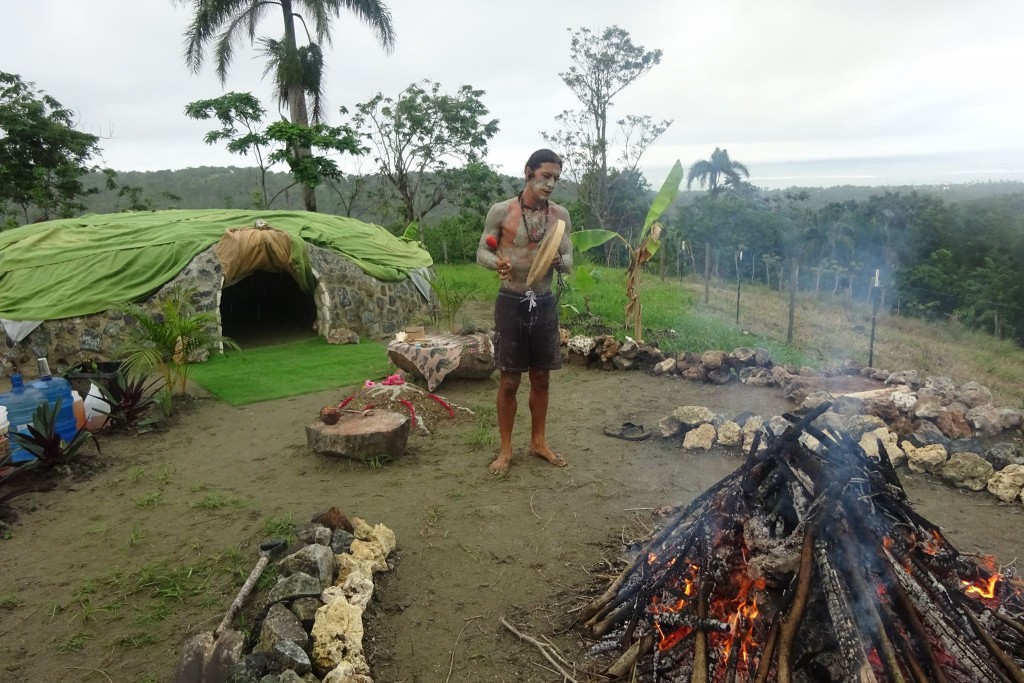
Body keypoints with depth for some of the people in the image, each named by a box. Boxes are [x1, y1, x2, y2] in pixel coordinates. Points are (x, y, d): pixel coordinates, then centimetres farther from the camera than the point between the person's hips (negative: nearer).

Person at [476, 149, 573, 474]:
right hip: (511, 302, -3)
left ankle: (538, 441, 29)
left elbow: (569, 259, 4)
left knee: (541, 378, 12)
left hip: (545, 302, 3)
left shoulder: (560, 215, 3)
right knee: (509, 381, 2)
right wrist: (498, 262, -24)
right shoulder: (501, 211, -7)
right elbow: (482, 252, -1)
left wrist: (558, 261, -19)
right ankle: (505, 448, 17)